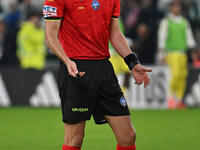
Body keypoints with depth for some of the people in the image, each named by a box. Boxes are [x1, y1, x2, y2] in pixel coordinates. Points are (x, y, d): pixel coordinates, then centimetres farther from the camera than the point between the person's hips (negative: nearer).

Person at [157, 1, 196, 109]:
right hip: (171, 52, -4)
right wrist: (161, 54, -5)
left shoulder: (184, 22, 16)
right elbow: (162, 38, 0)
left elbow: (189, 36, 16)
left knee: (183, 75, -3)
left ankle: (179, 101, 4)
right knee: (176, 73, -20)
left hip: (182, 52, 4)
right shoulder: (166, 22, 3)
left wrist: (192, 47, 1)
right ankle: (171, 97, -3)